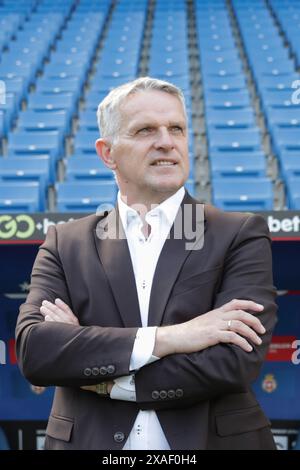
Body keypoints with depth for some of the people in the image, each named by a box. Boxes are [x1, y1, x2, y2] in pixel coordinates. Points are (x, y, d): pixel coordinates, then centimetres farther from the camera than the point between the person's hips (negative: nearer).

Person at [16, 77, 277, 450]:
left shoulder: (241, 236, -6)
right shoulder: (65, 244, 0)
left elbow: (235, 362, -17)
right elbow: (33, 349, -14)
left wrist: (96, 375, -13)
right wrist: (165, 338, -23)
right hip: (89, 440, 1)